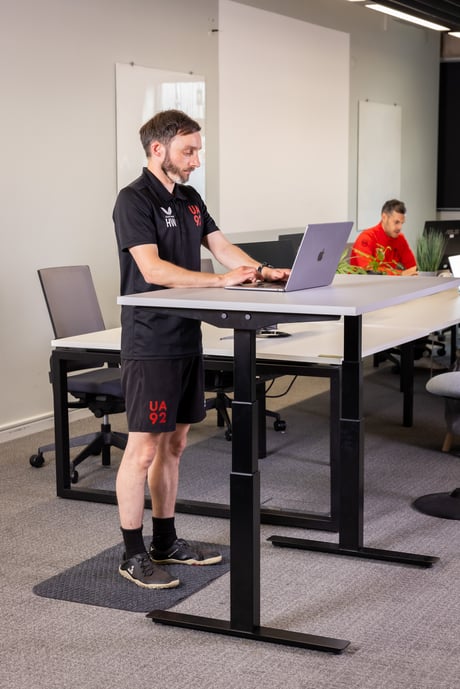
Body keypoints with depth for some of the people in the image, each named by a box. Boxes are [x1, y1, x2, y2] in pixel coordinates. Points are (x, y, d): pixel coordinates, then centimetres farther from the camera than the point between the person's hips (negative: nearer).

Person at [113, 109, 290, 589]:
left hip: (186, 339, 9)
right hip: (150, 344, -9)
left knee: (173, 444, 14)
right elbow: (152, 268, -23)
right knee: (143, 449, -3)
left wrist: (261, 271, -4)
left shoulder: (189, 199, 15)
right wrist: (220, 280, -28)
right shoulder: (133, 201, -12)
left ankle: (165, 543, 25)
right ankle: (133, 554, 7)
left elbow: (222, 247, 15)